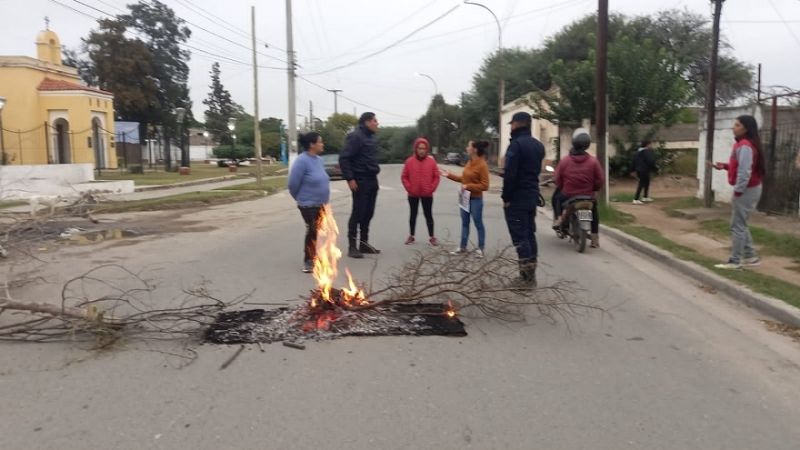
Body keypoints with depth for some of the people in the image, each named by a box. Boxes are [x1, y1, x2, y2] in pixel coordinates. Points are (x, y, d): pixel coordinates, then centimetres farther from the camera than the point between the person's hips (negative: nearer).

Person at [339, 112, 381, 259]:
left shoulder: (371, 137, 15)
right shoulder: (355, 136, -12)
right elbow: (344, 158, -17)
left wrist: (375, 170, 12)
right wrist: (350, 179, -20)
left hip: (372, 180, 9)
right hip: (360, 181, -9)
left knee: (368, 213, 11)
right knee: (358, 213, -6)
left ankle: (364, 243, 20)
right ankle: (352, 246, 0)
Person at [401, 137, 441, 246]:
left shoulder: (431, 161, -4)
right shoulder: (410, 161, -4)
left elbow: (436, 177, 0)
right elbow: (404, 177, 0)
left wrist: (431, 188, -7)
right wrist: (409, 188, -8)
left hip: (427, 194, -1)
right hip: (413, 194, 1)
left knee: (428, 215, 5)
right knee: (413, 215, 11)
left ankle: (432, 237, 12)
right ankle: (411, 236, 21)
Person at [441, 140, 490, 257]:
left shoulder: (482, 165, -18)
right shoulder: (469, 163, 7)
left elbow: (484, 186, -19)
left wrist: (468, 186, -22)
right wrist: (449, 175, 13)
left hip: (476, 199, -8)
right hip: (465, 198, 8)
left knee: (478, 224, 4)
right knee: (465, 223, 14)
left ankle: (481, 248, 16)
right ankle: (463, 247, 24)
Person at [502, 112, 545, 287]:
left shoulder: (516, 144, -15)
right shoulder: (538, 145, 13)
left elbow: (510, 174, -20)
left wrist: (506, 197, -14)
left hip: (517, 197, -8)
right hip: (532, 195, 8)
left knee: (520, 236, -4)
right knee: (530, 234, 13)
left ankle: (526, 277, -4)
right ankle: (531, 274, 17)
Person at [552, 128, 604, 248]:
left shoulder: (564, 161, -8)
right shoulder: (593, 161, -7)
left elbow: (558, 180, -4)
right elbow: (599, 181, -4)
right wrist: (594, 189, 16)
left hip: (567, 196, 0)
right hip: (588, 197, 1)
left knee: (556, 197, 33)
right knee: (594, 211, 30)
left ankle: (559, 218, 17)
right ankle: (595, 238, 24)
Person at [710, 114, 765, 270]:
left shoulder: (744, 146, -19)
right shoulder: (743, 144, 13)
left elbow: (745, 171, -24)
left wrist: (738, 191, -21)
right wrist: (725, 166, 5)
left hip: (746, 190, -10)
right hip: (747, 189, 10)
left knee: (737, 226, -5)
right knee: (741, 224, 17)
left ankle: (735, 261, 0)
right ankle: (750, 256, 23)